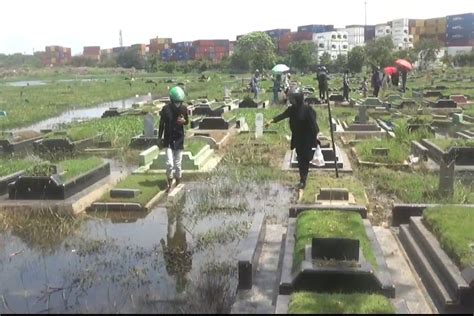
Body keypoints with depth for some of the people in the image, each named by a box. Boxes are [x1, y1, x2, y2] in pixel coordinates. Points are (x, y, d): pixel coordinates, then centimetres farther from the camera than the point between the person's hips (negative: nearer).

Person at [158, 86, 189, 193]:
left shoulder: (184, 109, -5)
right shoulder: (166, 109, -10)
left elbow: (187, 122, 10)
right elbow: (161, 124, 0)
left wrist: (184, 121, -15)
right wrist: (160, 138, 2)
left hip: (179, 140, 1)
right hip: (168, 140, -1)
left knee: (177, 164, 7)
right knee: (169, 164, -8)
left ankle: (178, 185, 24)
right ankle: (169, 185, 10)